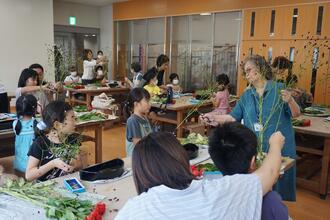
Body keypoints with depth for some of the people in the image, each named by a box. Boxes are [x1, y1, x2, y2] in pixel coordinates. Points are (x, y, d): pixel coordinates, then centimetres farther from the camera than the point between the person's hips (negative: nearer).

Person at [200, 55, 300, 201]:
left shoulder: (279, 89, -4)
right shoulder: (246, 95, 9)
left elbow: (296, 114, -5)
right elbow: (234, 116, 6)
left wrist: (290, 101, -25)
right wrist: (215, 118, -7)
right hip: (253, 147, 4)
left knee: (277, 182, 7)